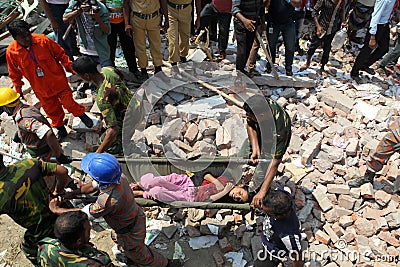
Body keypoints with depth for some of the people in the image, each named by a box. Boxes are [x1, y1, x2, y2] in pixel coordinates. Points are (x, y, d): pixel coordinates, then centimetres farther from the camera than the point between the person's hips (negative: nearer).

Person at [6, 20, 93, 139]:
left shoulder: (43, 40, -16)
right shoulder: (11, 52, -12)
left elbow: (60, 54, -5)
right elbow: (15, 74, 2)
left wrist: (71, 68, -5)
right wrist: (18, 90, 7)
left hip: (58, 81, -1)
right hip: (41, 89, 2)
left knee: (68, 102, 3)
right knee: (51, 109, 14)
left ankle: (82, 115, 33)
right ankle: (60, 128, 37)